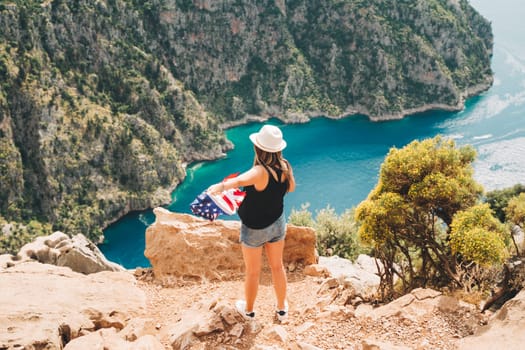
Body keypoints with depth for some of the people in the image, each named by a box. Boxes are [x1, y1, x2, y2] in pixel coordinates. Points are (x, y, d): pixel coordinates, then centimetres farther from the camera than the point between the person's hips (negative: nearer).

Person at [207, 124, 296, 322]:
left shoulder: (260, 172, -34)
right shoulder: (285, 168, -13)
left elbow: (240, 181, -56)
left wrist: (220, 186, -50)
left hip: (254, 229, -5)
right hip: (277, 224, 5)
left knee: (252, 272, 17)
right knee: (277, 266, 24)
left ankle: (248, 310, 40)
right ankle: (282, 309, 41)